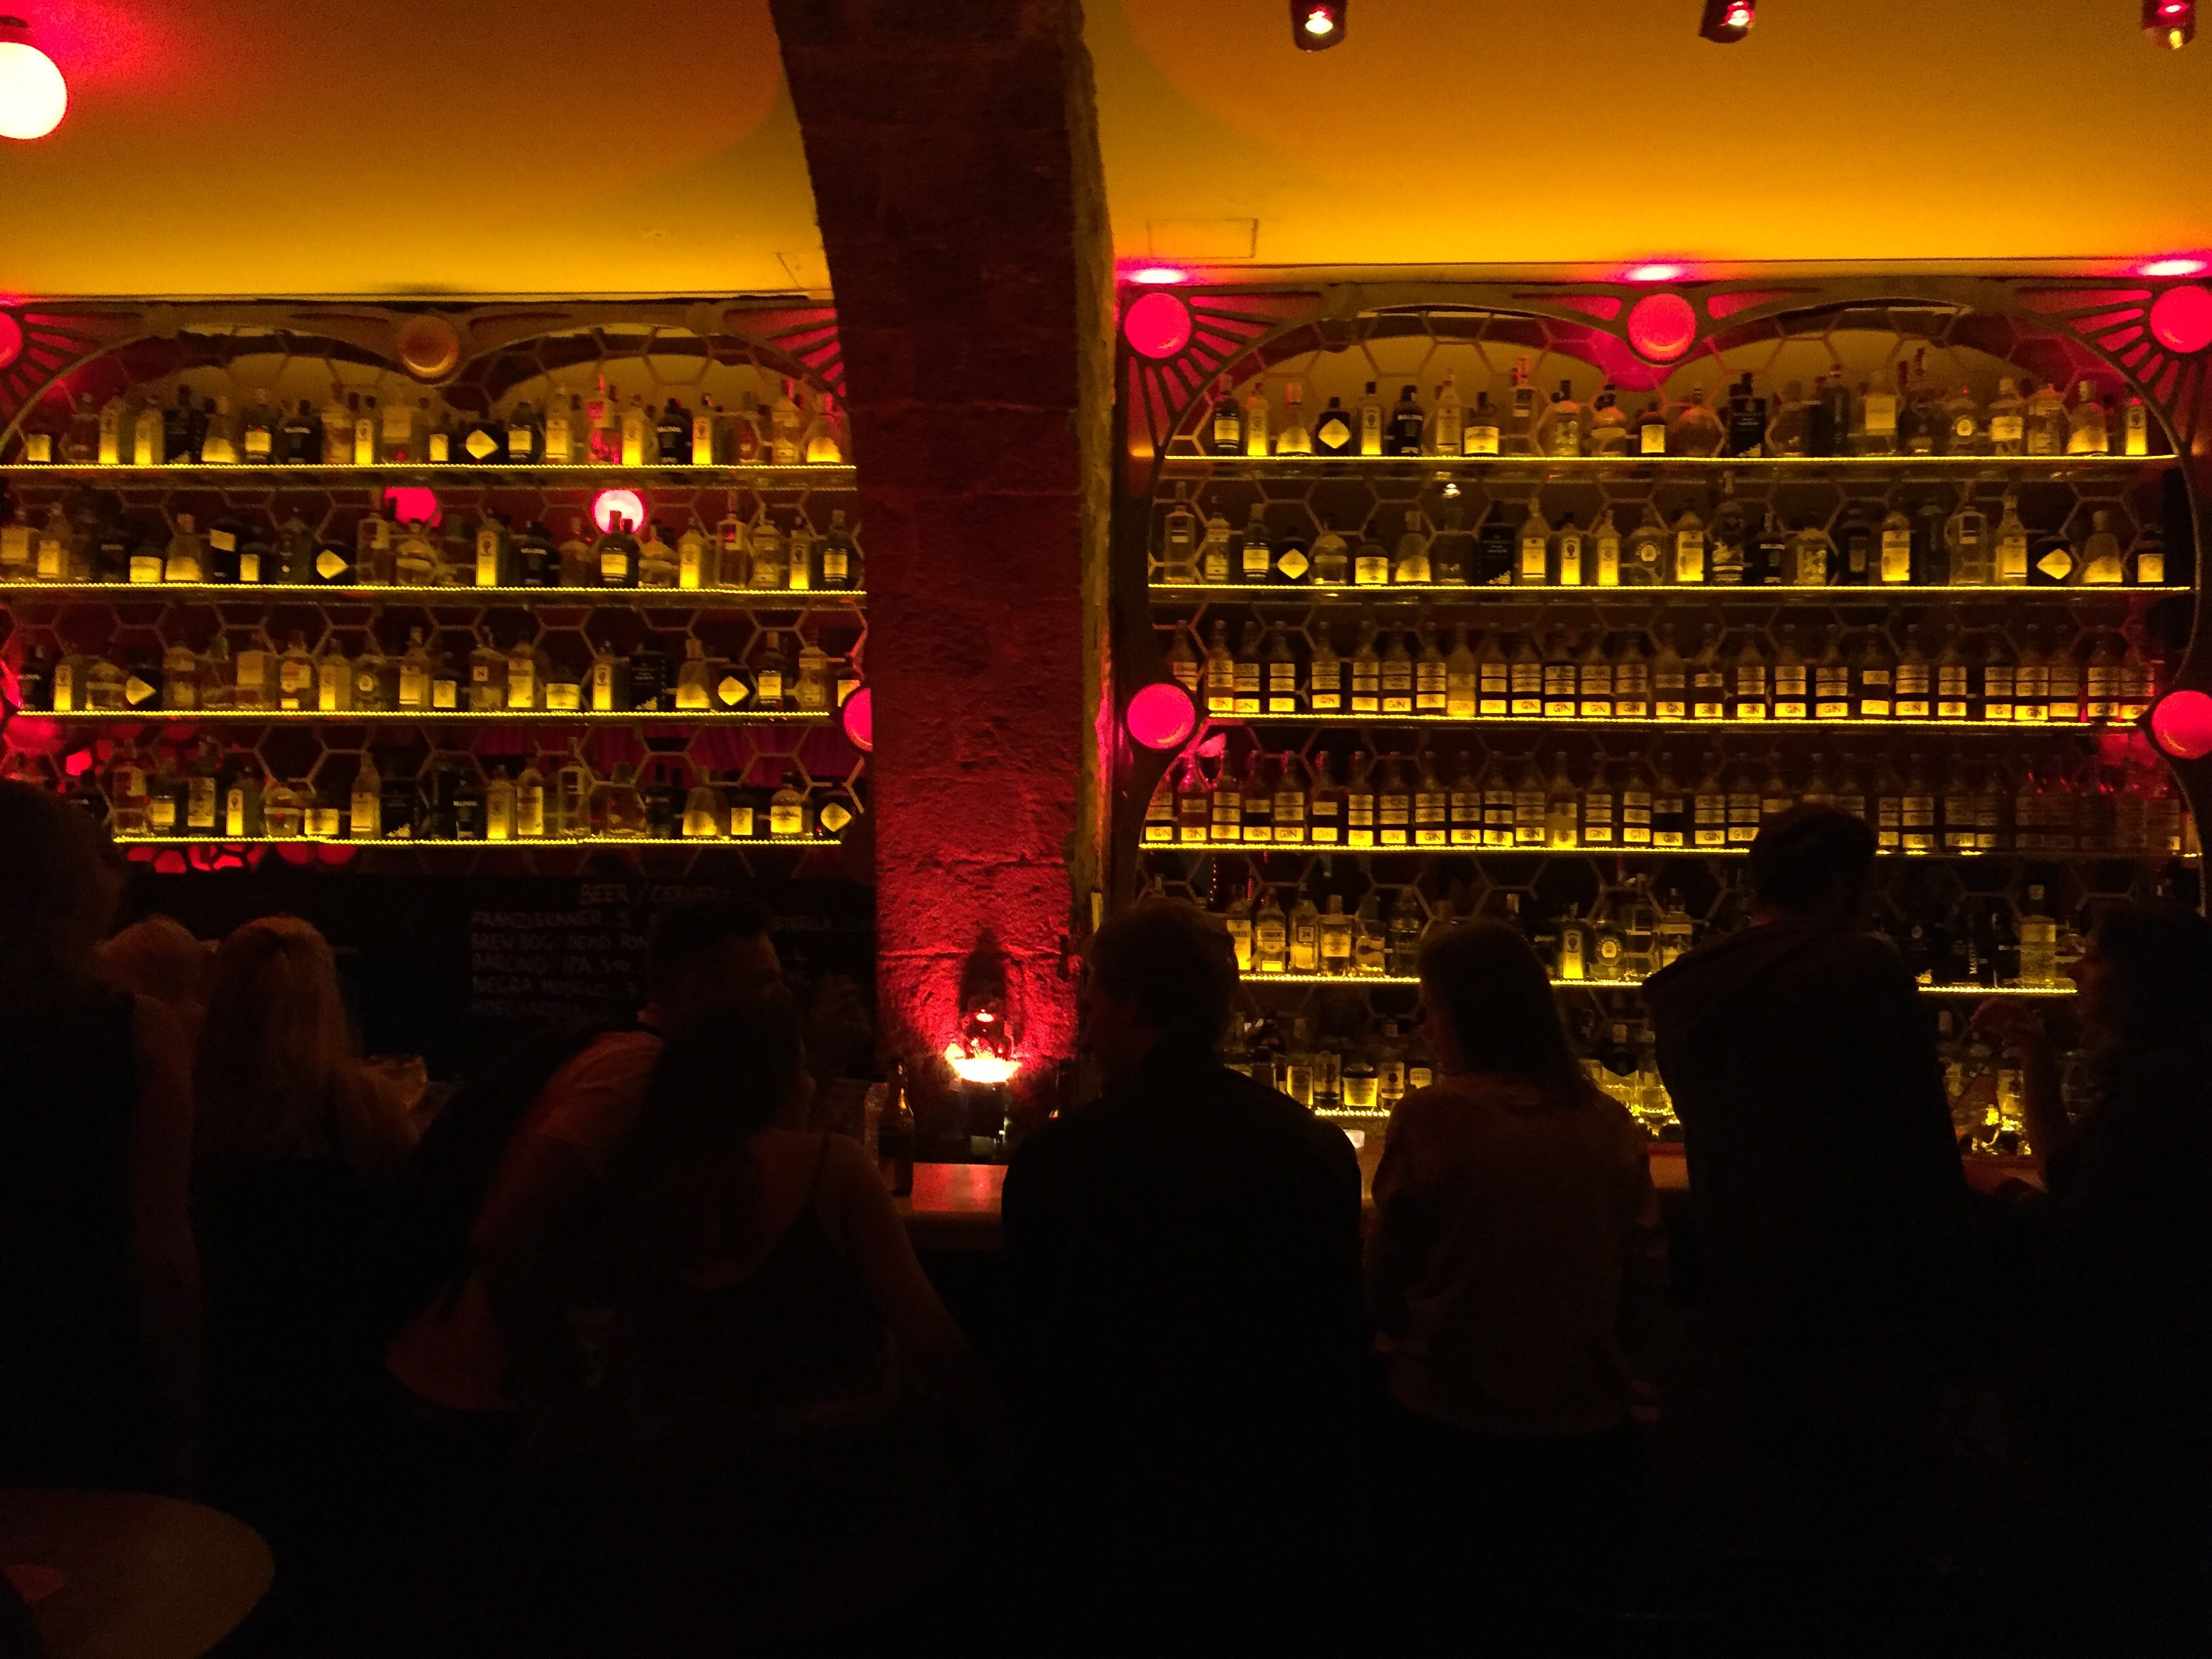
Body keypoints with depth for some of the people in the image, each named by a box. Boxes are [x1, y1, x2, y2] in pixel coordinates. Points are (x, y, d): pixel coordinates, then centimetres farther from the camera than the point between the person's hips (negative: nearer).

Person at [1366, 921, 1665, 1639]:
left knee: (1439, 1611, 17)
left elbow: (1386, 1281, -4)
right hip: (1588, 1435, 4)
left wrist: (1400, 1332, 17)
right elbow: (1646, 1279, 4)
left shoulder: (1430, 1116, -13)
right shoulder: (1611, 1124, -4)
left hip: (1449, 1427, -3)